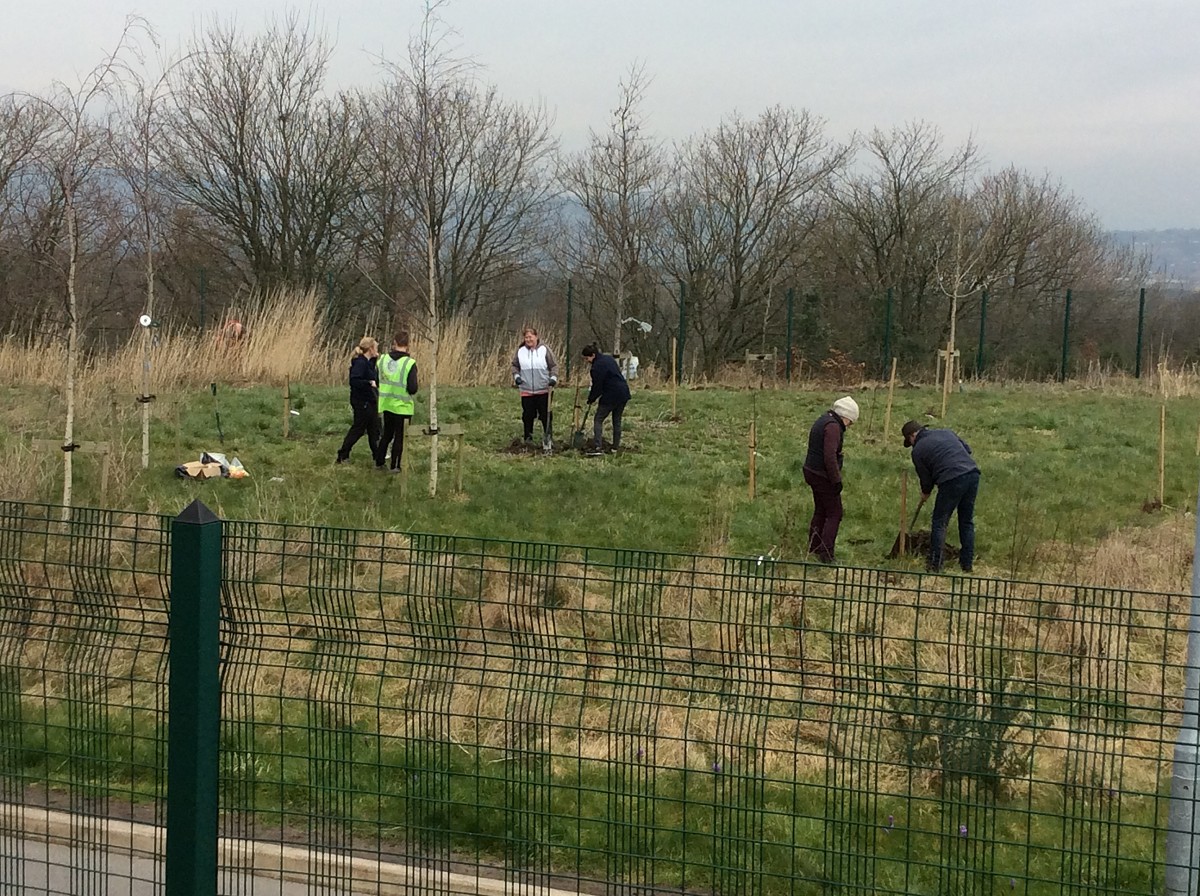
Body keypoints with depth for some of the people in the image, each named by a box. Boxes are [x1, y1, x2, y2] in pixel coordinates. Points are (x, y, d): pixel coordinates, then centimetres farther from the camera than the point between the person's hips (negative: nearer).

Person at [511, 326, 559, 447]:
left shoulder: (544, 350, -3)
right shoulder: (520, 351, 4)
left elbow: (554, 366, 0)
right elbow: (515, 366, 14)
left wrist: (553, 377, -15)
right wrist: (516, 376, -3)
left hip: (543, 390, -2)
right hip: (526, 390, 2)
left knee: (545, 415, 1)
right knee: (528, 415, 7)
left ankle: (547, 437, 11)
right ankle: (528, 437, 20)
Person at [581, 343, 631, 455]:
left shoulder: (597, 366, -16)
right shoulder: (609, 358, 13)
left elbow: (597, 386, -12)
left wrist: (590, 400, 3)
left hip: (611, 396, -9)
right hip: (624, 393, 9)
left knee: (598, 420, -1)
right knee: (617, 420, 18)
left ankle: (597, 447, -11)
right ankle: (616, 447, 21)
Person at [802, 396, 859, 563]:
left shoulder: (822, 421, 13)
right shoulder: (833, 426, -19)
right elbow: (830, 456, -26)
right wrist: (836, 480, -21)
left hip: (812, 472, 10)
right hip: (824, 476, -10)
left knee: (820, 511, 19)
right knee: (834, 514, -3)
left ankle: (813, 549, 25)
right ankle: (826, 554, -6)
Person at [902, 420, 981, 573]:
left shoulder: (918, 450, 5)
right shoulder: (947, 432, 21)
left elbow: (925, 478, 11)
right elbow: (967, 449, 21)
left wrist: (925, 494, 29)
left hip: (952, 481, -6)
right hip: (972, 474, 6)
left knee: (939, 523, 7)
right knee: (967, 522, 16)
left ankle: (934, 565, 6)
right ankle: (967, 564, 19)